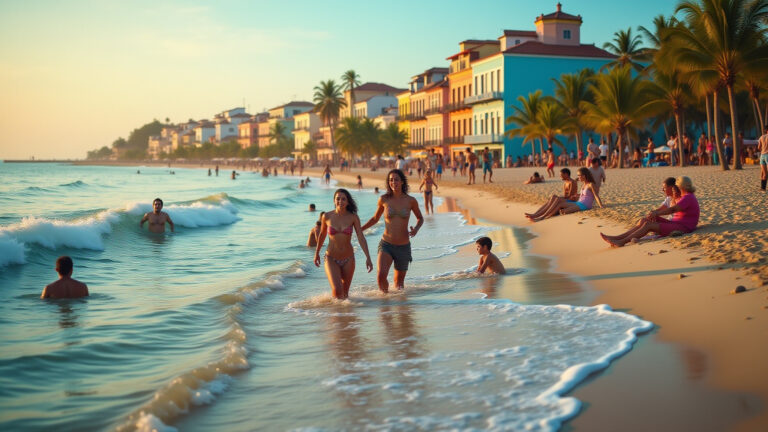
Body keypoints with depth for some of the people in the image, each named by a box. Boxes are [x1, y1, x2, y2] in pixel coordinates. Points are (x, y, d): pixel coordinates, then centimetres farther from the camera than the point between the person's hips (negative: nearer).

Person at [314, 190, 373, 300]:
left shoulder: (353, 217, -7)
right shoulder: (327, 216, -7)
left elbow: (361, 238, -11)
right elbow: (322, 234, 10)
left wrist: (368, 258, -22)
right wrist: (317, 253, 20)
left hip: (348, 260, 1)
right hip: (331, 259, -1)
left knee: (345, 292, 12)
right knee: (337, 291, -18)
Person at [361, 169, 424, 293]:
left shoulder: (411, 201, -3)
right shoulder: (384, 199, -2)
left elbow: (420, 218, 14)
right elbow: (375, 218, 14)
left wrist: (416, 229, -8)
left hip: (403, 247, 1)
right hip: (386, 245, -1)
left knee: (399, 282, 13)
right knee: (381, 275, -22)